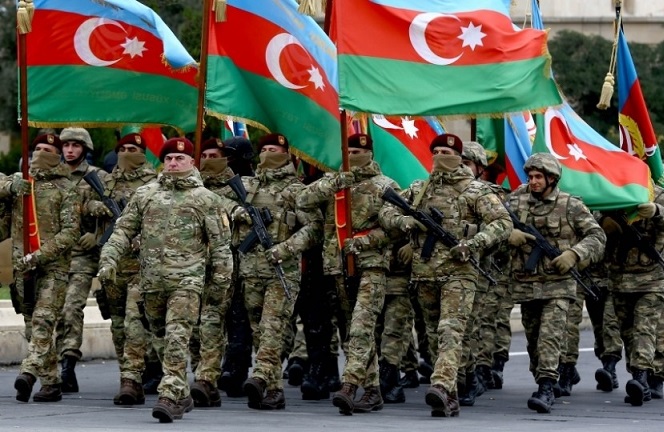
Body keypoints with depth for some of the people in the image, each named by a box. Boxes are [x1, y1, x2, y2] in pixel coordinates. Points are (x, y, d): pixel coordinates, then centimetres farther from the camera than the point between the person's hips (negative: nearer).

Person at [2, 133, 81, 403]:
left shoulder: (65, 189, 1)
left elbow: (70, 231, -6)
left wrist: (39, 256, -16)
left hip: (53, 266, -5)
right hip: (23, 265, 5)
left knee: (43, 320, -18)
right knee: (32, 325, 6)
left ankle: (29, 373, -32)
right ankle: (51, 382, 12)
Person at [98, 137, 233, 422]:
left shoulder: (205, 199, 4)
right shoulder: (145, 195, 12)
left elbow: (219, 242, 5)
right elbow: (124, 231, 12)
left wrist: (221, 279, 2)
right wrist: (109, 260, -1)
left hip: (187, 280, -4)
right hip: (152, 280, 4)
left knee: (177, 339, -15)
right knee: (163, 339, 12)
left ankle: (170, 397, -20)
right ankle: (183, 396, 24)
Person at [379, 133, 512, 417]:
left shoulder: (475, 191, 0)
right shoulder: (418, 189, 15)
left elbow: (503, 223, -6)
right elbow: (386, 212, 19)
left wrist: (474, 244, -19)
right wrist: (403, 220, -4)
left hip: (458, 272, -6)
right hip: (424, 273, 6)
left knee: (450, 331, -19)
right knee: (435, 335, 8)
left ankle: (442, 386, -34)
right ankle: (450, 399, 14)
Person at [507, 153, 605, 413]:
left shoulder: (570, 206, -2)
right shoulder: (518, 201, 6)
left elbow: (597, 236, -2)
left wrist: (574, 254, -18)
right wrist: (508, 234, -21)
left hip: (558, 284, -4)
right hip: (526, 284, 4)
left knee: (550, 337, -16)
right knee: (533, 341, 11)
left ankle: (545, 389, -23)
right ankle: (542, 384, 25)